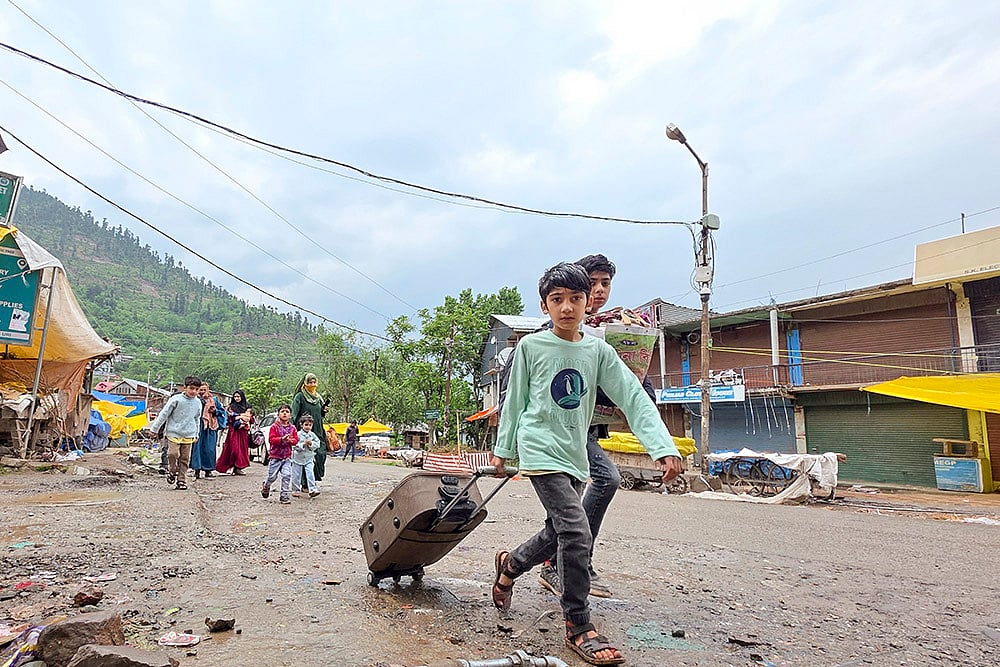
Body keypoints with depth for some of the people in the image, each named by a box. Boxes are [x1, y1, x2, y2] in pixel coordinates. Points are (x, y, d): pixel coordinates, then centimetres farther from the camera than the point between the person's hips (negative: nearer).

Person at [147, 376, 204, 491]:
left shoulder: (198, 402, 6)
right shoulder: (176, 399, -8)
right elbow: (164, 414, -2)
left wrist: (196, 434, 21)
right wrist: (154, 428, 1)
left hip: (188, 435, 3)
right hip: (174, 433, -3)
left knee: (185, 458, 4)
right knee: (173, 454, -16)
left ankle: (182, 480, 13)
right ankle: (172, 471, 13)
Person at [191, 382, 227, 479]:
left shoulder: (214, 400, 12)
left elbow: (222, 411, 15)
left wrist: (215, 411, -3)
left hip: (210, 427, 2)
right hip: (198, 427, -2)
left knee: (210, 448, 1)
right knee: (197, 447, -5)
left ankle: (208, 470, 10)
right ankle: (197, 469, 3)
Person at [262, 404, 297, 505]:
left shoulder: (292, 427, 6)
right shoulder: (274, 426, -5)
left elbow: (296, 439, 5)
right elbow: (271, 439, -13)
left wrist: (290, 440, -17)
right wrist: (282, 439, -27)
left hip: (287, 456, 3)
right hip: (275, 456, -3)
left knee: (286, 476, -7)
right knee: (272, 476, 6)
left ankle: (284, 495, 2)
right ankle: (266, 486, 38)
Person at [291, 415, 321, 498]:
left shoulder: (312, 435, 1)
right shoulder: (298, 434, -8)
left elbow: (318, 444, -1)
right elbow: (295, 446, -14)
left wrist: (311, 443, -16)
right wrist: (303, 444, -23)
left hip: (309, 458, 2)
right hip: (298, 458, -1)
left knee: (310, 474, -10)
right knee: (296, 475, 8)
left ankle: (312, 490, -13)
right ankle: (296, 490, 22)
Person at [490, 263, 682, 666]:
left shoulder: (599, 351, 2)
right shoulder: (531, 346, -4)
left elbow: (634, 398, -4)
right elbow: (515, 399, 4)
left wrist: (663, 448, -14)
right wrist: (502, 449, 10)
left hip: (574, 456, 5)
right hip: (540, 449, -5)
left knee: (557, 533, 16)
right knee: (577, 533, -16)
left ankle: (509, 565, 46)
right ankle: (579, 627, 2)